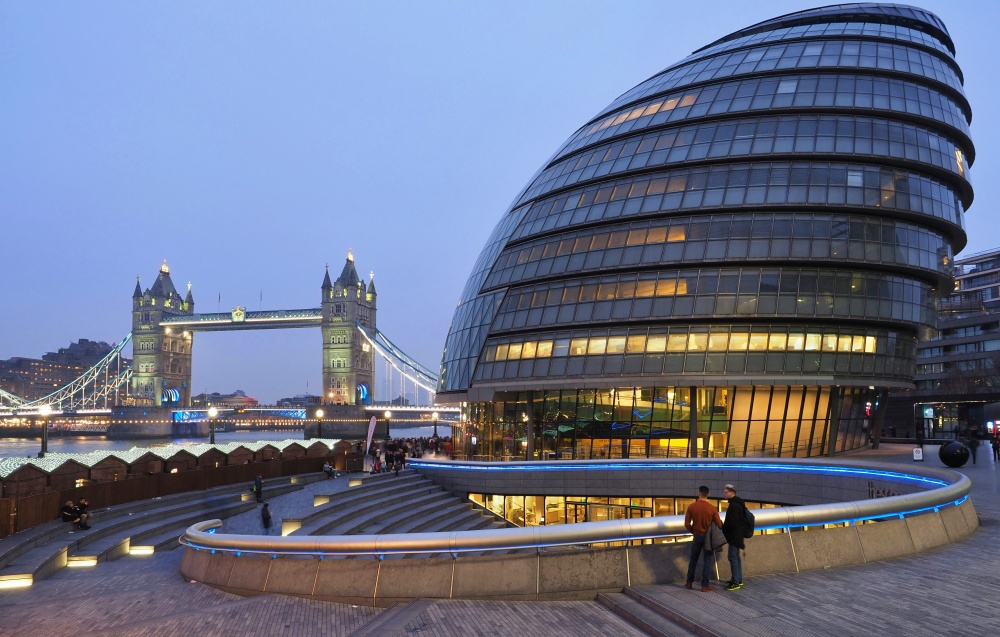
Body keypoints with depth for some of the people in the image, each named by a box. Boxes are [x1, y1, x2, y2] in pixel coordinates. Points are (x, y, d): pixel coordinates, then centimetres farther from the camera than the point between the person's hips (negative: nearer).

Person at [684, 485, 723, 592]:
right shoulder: (712, 508, -14)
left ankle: (689, 583, 22)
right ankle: (705, 585, 5)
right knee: (708, 560, 6)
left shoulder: (691, 507, -9)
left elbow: (687, 524, -6)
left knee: (693, 559, 16)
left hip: (696, 536, 2)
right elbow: (719, 524, -9)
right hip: (708, 536, -2)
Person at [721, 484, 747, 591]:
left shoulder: (734, 506, -20)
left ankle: (736, 582, -6)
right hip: (737, 535, 11)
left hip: (734, 535, -11)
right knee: (736, 557, 15)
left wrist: (724, 529, -7)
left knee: (733, 557, -8)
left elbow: (732, 522, -24)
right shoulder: (738, 504, 13)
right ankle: (738, 580, 22)